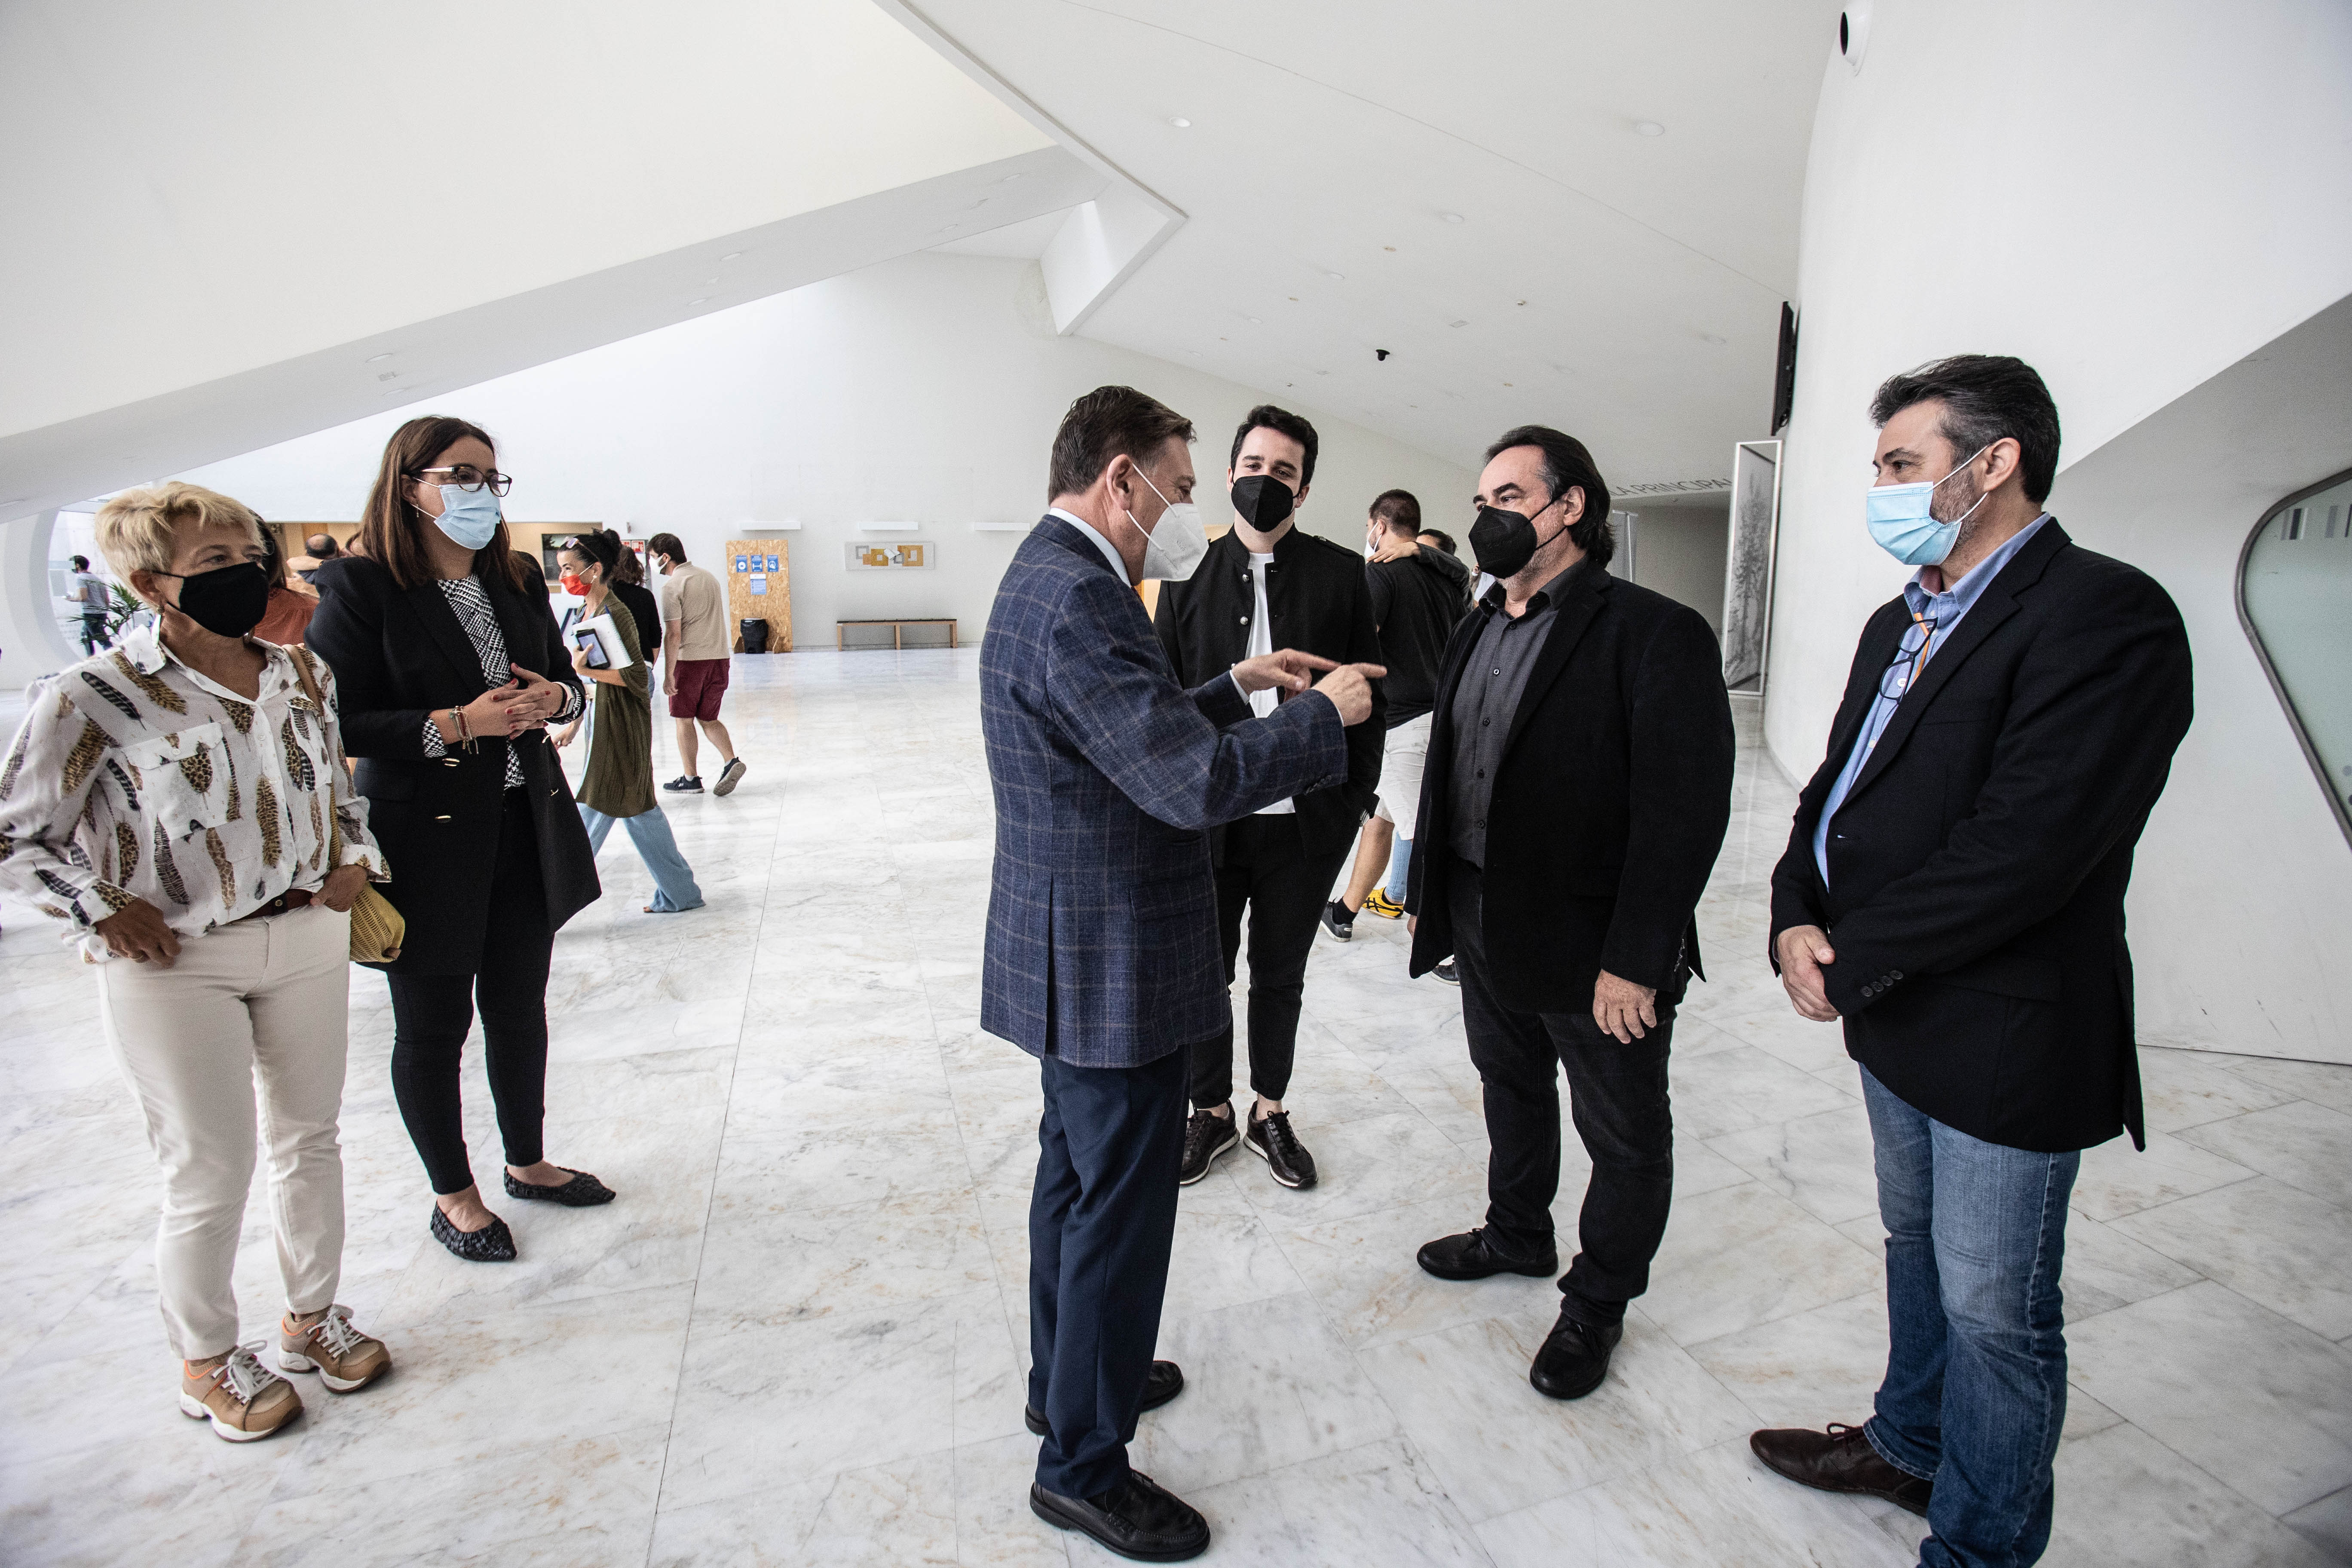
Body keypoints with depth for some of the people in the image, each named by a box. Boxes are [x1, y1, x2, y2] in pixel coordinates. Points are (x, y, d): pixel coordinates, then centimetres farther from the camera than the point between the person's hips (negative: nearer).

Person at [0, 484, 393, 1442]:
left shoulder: (301, 676, 2)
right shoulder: (98, 696, -13)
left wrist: (355, 856, 4)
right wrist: (102, 911, -11)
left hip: (307, 937, 5)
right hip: (177, 965, -4)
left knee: (311, 1139, 16)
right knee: (211, 1175, 7)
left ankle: (312, 1314, 37)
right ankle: (206, 1359, 31)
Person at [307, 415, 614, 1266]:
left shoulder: (521, 579, 7)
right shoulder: (360, 587, -11)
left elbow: (567, 680, 15)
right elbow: (339, 723, -14)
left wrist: (555, 699, -8)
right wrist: (457, 724, -24)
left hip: (527, 829, 6)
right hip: (426, 838, -5)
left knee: (520, 1008, 18)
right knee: (431, 1028, 10)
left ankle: (527, 1163, 37)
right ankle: (453, 1194, 29)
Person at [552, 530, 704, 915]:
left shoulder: (615, 614, -16)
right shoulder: (586, 611, 11)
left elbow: (636, 677, -18)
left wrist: (583, 670, -23)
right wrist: (574, 724, 20)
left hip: (620, 724, -10)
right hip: (601, 720, 10)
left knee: (592, 816, 0)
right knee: (639, 808, 13)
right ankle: (679, 894, 22)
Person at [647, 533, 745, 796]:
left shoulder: (673, 586, -10)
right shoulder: (709, 577, 14)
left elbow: (674, 634, -14)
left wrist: (668, 675, -11)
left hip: (690, 658, -7)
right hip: (719, 657, 7)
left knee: (684, 719, 7)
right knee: (708, 719, 13)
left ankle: (690, 779, 11)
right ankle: (732, 761, -7)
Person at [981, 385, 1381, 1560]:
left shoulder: (1052, 576, 10)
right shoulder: (1076, 596, -24)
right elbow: (1197, 781, -31)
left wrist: (1234, 687, 12)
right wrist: (1323, 715, -17)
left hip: (1075, 957, 11)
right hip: (1113, 970, -11)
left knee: (1078, 1176, 24)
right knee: (1121, 1208, 5)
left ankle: (1069, 1378, 45)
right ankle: (1084, 1467, 25)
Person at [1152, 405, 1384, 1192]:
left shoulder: (1340, 574, 0)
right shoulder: (1190, 574, 2)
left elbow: (1368, 689, 2)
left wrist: (1357, 795, -3)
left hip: (1304, 823, 0)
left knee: (1280, 976, 15)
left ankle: (1270, 1113, 34)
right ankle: (1212, 1111, 33)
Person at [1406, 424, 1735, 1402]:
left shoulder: (1656, 635, -16)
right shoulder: (1479, 630, 9)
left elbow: (1685, 815, -21)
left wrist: (1635, 962, -23)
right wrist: (1434, 893, 7)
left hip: (1596, 953, -7)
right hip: (1485, 928, 7)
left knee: (1624, 1138, 13)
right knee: (1511, 1090, 26)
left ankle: (1597, 1303, 35)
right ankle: (1518, 1234, 49)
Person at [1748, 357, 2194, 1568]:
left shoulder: (2104, 616, -19)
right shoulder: (1900, 624, 10)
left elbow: (2022, 849, -27)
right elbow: (1836, 789, 10)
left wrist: (1850, 965, -19)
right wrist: (1797, 920, -7)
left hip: (2007, 1042, -8)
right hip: (1895, 1017, 9)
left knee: (1993, 1310, 10)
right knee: (1917, 1249, 26)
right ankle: (1911, 1445, 47)